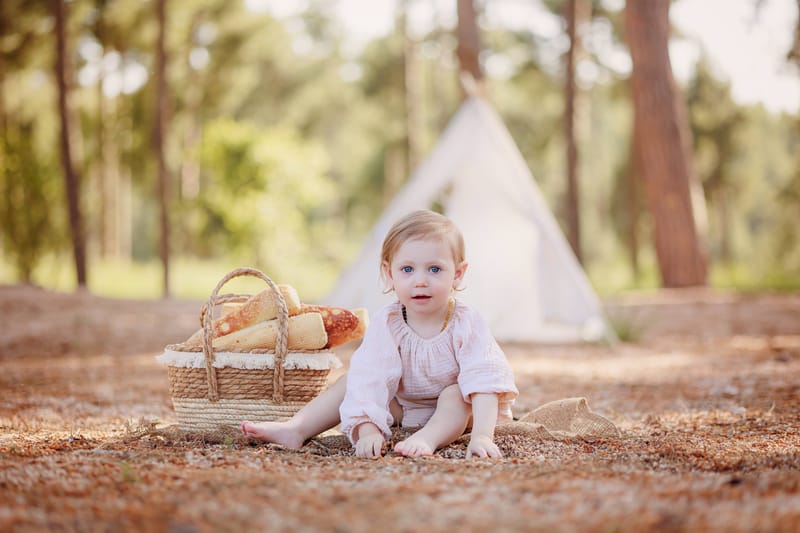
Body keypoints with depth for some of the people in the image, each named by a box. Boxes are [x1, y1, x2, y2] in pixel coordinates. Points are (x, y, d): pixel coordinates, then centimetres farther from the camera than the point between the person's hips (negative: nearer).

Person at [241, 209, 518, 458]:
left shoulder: (466, 324, -25)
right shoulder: (386, 324, -18)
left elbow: (484, 382, -35)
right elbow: (371, 380, -28)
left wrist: (482, 435, -49)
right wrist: (368, 429, -44)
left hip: (457, 409, -3)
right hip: (402, 405, 3)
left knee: (457, 393, -32)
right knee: (354, 380, -10)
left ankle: (428, 438, -50)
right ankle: (296, 429, -17)